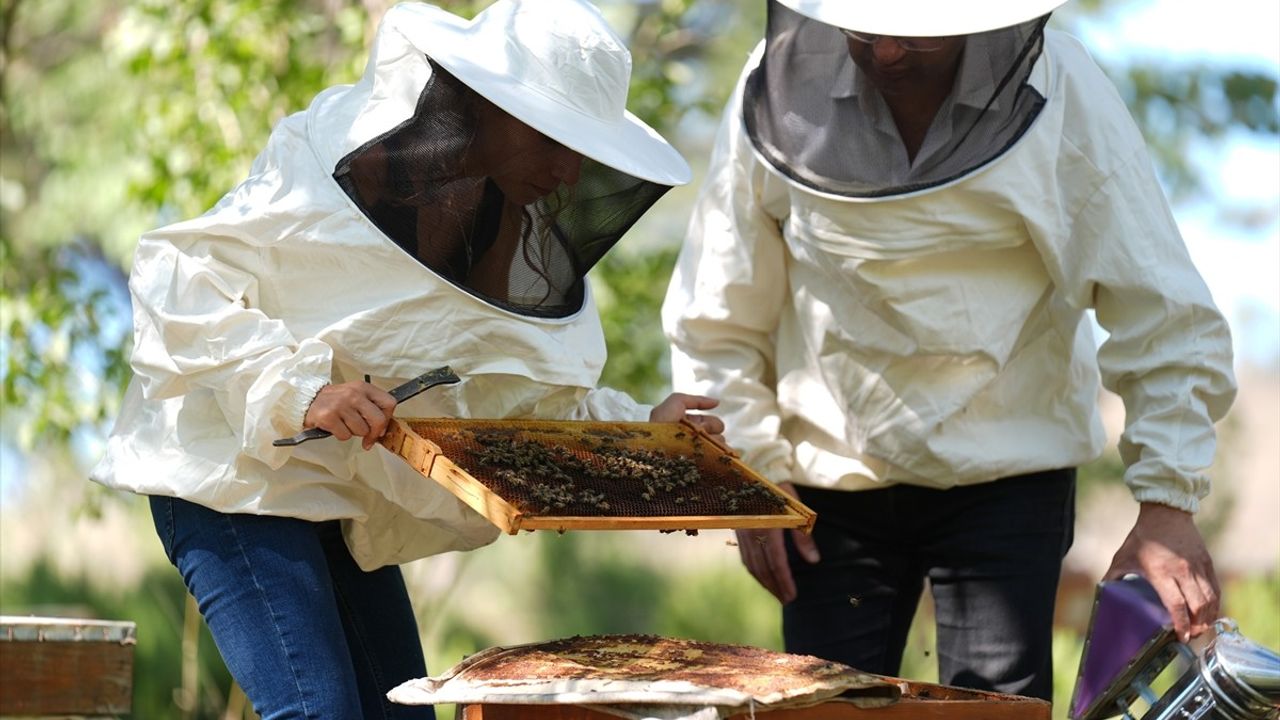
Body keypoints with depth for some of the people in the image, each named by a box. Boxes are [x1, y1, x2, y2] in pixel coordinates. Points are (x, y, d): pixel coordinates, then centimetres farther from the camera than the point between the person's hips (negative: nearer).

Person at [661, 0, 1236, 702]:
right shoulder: (783, 85, -8)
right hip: (833, 479, 2)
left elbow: (1163, 320, -10)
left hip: (1008, 478, -2)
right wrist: (751, 476, -1)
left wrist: (1167, 503, -17)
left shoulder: (1062, 93, -12)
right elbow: (716, 317, 3)